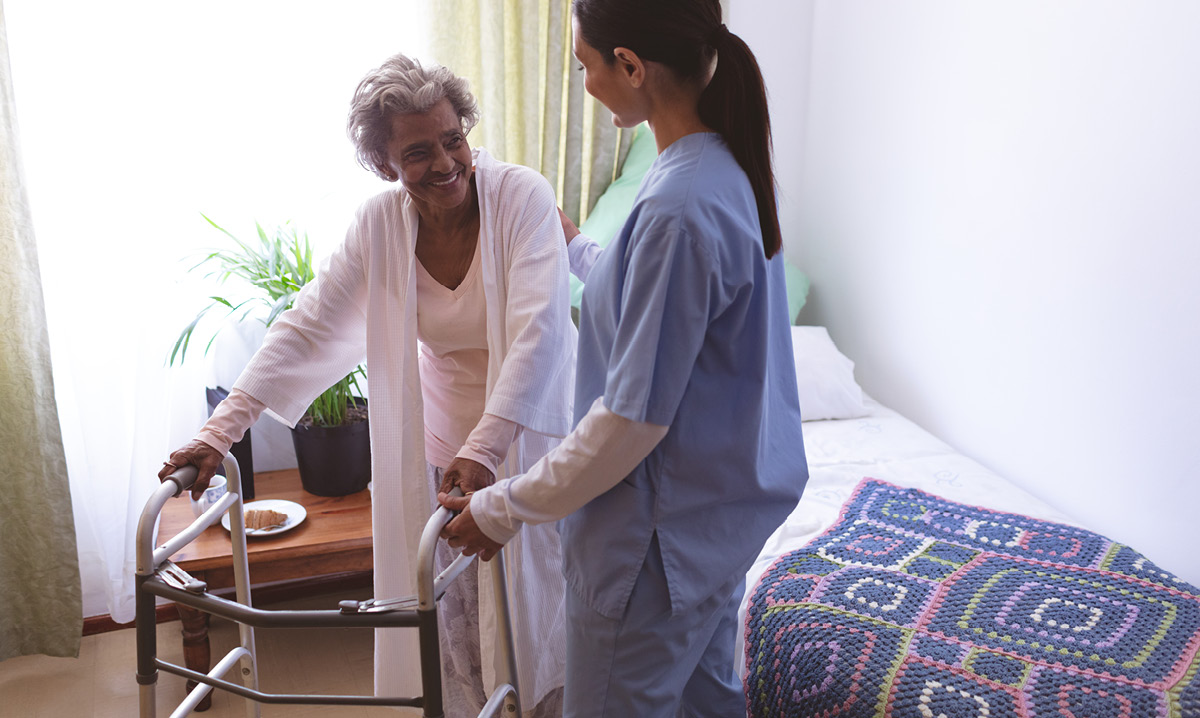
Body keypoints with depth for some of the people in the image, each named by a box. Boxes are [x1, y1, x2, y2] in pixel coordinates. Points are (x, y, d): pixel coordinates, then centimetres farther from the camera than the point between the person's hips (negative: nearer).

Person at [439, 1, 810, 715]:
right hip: (723, 508, 9)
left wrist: (505, 508, -14)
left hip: (664, 534, -9)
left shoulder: (680, 209, -29)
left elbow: (634, 416, -26)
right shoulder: (728, 167, 2)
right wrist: (573, 245, 32)